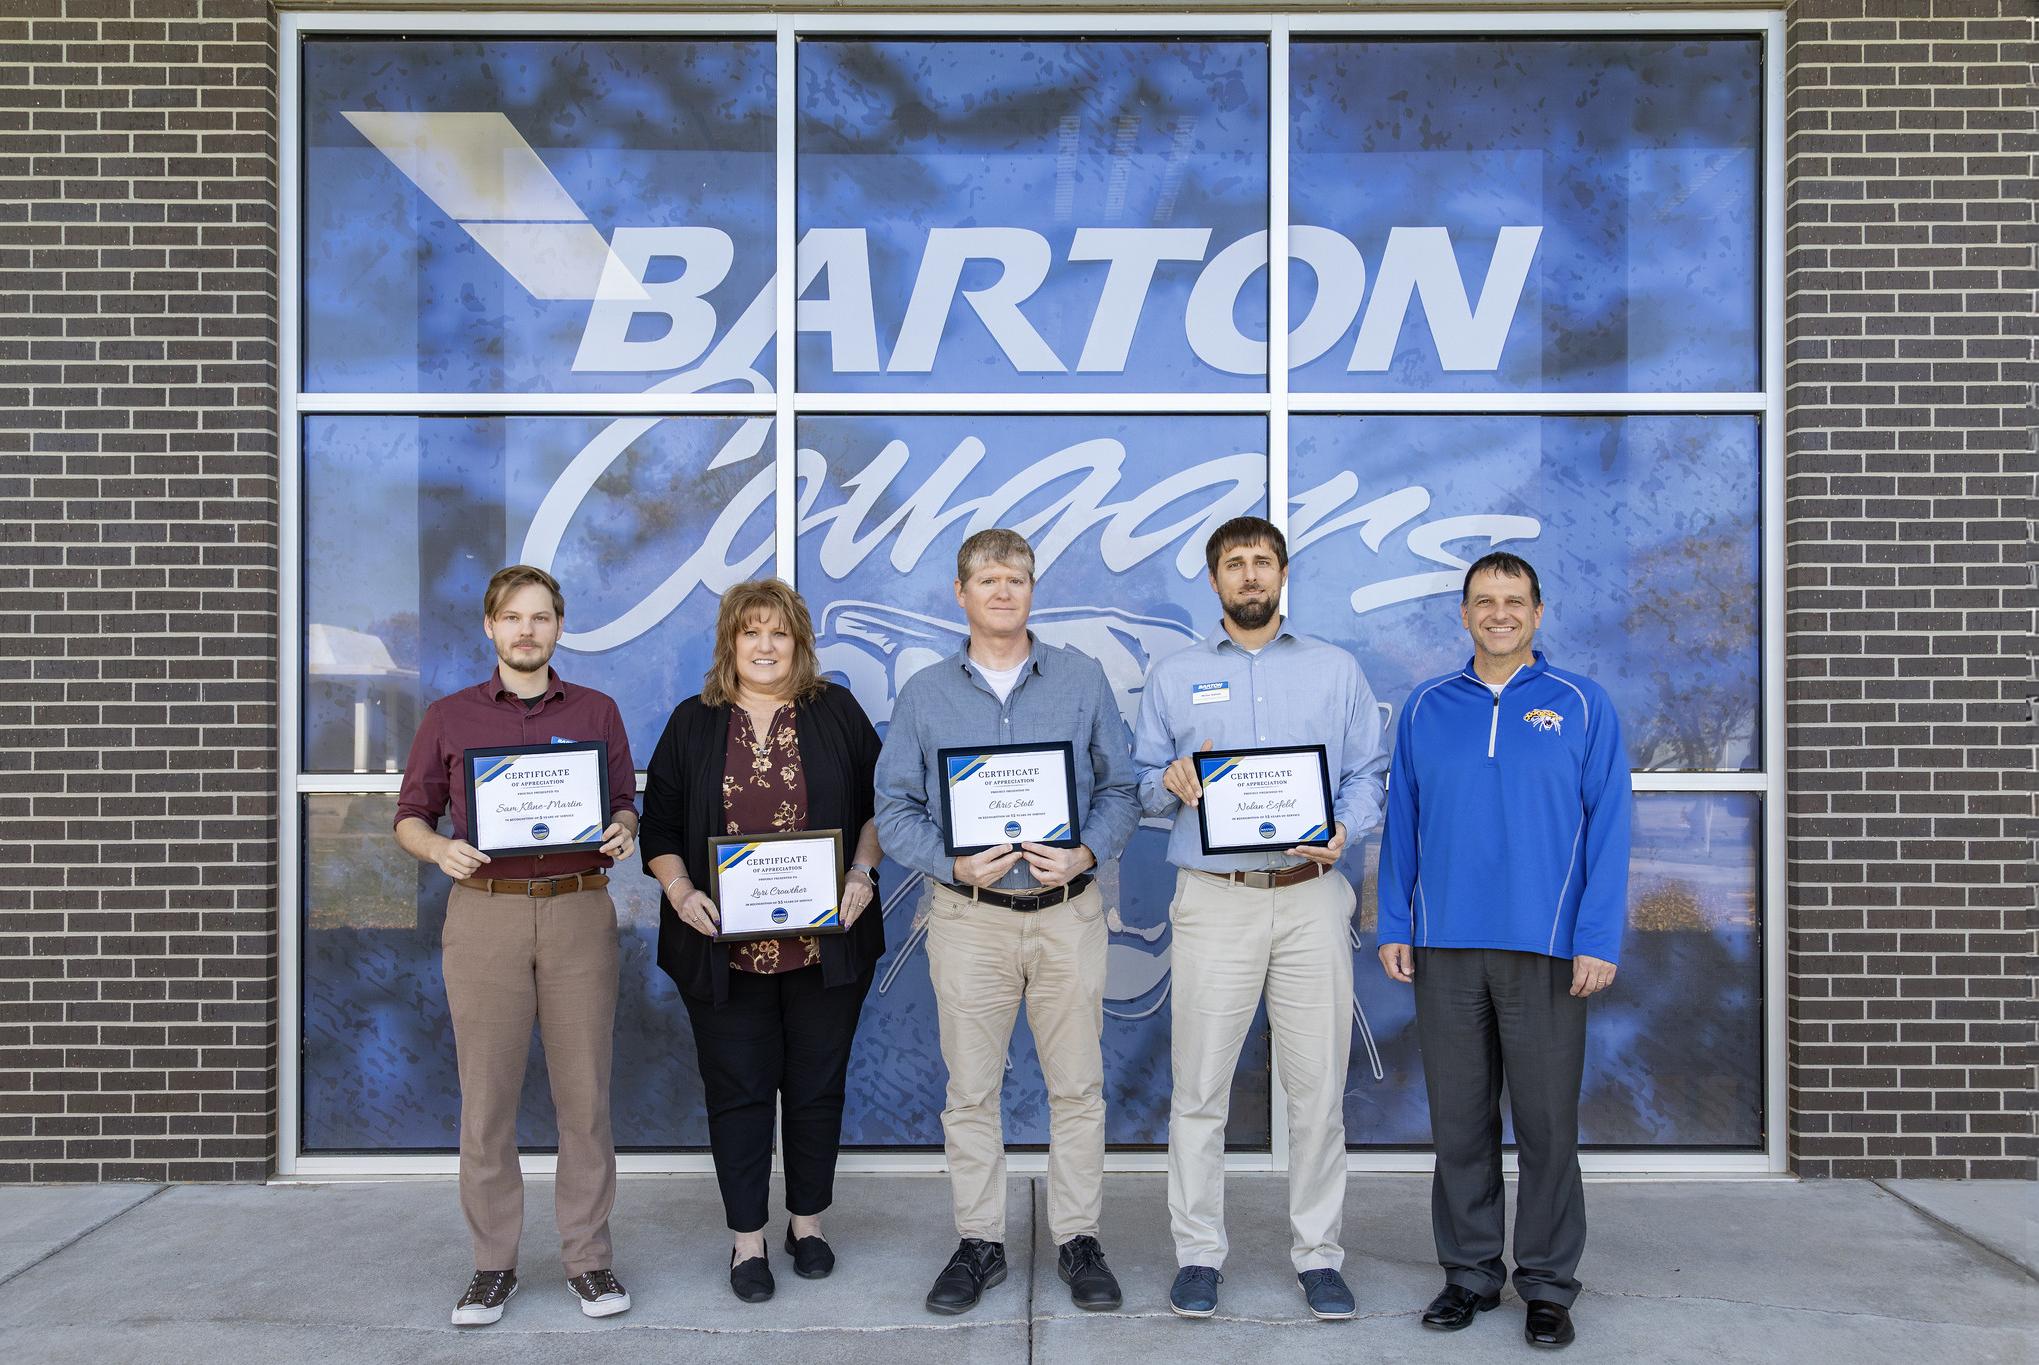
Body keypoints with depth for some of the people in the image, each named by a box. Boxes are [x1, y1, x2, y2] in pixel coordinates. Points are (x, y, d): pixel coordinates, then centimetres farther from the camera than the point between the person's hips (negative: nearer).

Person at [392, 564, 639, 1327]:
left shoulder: (596, 712, 11)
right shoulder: (449, 718, 9)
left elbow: (625, 805, 13)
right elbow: (410, 818, 10)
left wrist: (621, 831, -10)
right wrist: (440, 849, -11)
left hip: (578, 912, 0)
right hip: (484, 913, 0)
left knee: (584, 1093, 2)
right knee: (486, 1097, 2)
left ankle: (587, 1256, 13)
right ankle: (493, 1263, 14)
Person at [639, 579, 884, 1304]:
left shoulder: (838, 713, 5)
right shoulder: (692, 725, 6)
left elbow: (879, 803, 8)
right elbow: (659, 830, 5)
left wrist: (862, 871, -6)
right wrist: (681, 893, -10)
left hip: (825, 943, 0)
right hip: (725, 949, 0)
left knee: (816, 1085, 10)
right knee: (738, 1091, 6)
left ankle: (808, 1221, 28)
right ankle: (747, 1238, 19)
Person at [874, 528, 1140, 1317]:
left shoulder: (1082, 680, 6)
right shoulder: (923, 695, 6)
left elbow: (1120, 788, 6)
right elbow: (895, 808, 3)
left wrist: (1085, 854, -12)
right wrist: (954, 865, -13)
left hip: (1068, 911, 0)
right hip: (968, 916, 0)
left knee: (1078, 1086, 6)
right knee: (970, 1089, 7)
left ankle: (1077, 1239, 20)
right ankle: (979, 1243, 21)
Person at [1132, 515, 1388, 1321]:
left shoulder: (1336, 671, 12)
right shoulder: (1173, 675, 11)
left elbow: (1368, 773, 8)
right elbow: (1138, 785, 11)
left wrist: (1342, 830, -10)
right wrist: (1171, 781, -11)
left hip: (1311, 897, 1)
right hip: (1214, 899, 0)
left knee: (1317, 1085, 4)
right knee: (1199, 1086, 1)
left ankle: (1318, 1254, 17)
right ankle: (1197, 1253, 13)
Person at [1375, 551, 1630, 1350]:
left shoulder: (1582, 706, 2)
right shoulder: (1426, 709, 8)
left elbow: (1607, 828, -2)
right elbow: (1401, 824, 9)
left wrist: (1599, 939, -9)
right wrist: (1393, 926, 4)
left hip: (1545, 947, -2)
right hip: (1445, 947, 2)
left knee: (1547, 1119, 4)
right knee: (1459, 1119, 9)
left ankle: (1548, 1284, 19)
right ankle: (1469, 1271, 23)